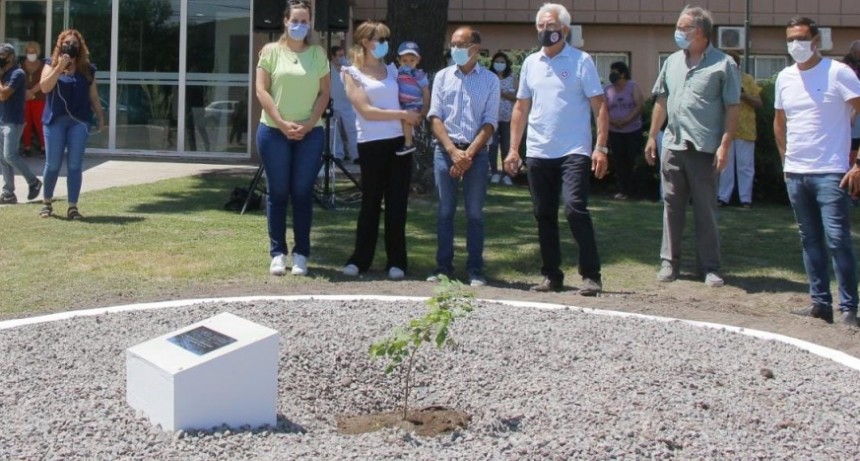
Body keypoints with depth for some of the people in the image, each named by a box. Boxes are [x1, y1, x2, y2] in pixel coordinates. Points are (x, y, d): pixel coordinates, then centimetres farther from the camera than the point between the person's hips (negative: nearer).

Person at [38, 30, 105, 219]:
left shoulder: (87, 69, 10)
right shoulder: (51, 64, 5)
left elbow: (93, 97, 13)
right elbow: (44, 87, -11)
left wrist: (101, 118, 9)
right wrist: (60, 67, -16)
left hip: (79, 121, 1)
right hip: (55, 120, -1)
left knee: (75, 165, -1)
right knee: (53, 164, 2)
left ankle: (73, 206, 2)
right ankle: (47, 202, 21)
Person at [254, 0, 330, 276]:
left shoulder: (318, 54, 7)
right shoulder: (271, 50, 3)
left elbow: (324, 93, 4)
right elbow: (262, 90, -3)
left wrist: (308, 124, -10)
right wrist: (282, 123, -13)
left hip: (310, 133, 1)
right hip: (274, 131, -1)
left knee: (302, 193, 3)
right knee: (277, 193, 2)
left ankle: (301, 254, 8)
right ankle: (278, 253, 9)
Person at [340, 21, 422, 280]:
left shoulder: (392, 70, 14)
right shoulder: (352, 73, 1)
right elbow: (367, 111, -10)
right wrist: (403, 115, -11)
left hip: (399, 141, 3)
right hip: (371, 144, -3)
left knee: (397, 204, 3)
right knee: (370, 203, 2)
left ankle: (396, 262, 9)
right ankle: (360, 259, 13)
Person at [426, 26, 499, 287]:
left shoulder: (490, 80, 4)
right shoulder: (442, 77, 9)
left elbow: (489, 123, -1)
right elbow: (435, 117, 3)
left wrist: (469, 154, -11)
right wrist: (453, 151, -10)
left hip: (476, 152, -1)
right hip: (445, 150, 2)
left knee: (474, 213, 1)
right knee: (445, 211, 4)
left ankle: (475, 270, 5)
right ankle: (443, 266, 10)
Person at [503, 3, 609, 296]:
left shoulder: (581, 61, -2)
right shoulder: (530, 63, 12)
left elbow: (599, 107, -4)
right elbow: (521, 109, 16)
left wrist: (601, 147, -13)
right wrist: (513, 149, 9)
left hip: (574, 152, -5)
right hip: (538, 153, 5)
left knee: (575, 209, -15)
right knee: (544, 216, 8)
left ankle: (591, 275, -8)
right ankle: (551, 276, 18)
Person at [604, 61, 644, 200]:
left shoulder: (633, 87, -2)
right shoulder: (607, 90, 4)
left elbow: (640, 105, -10)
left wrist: (626, 120, -18)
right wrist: (612, 121, -18)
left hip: (633, 131, -2)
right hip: (614, 132, 2)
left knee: (633, 160, -1)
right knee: (618, 162, -2)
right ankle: (623, 190, 4)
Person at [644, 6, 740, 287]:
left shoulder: (722, 64, -5)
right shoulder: (672, 62, 11)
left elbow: (732, 109, -6)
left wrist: (725, 145, -13)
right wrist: (652, 137, 13)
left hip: (704, 149, -4)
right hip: (672, 146, 5)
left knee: (706, 210, 3)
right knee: (672, 207, 9)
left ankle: (710, 267, 10)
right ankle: (669, 262, 17)